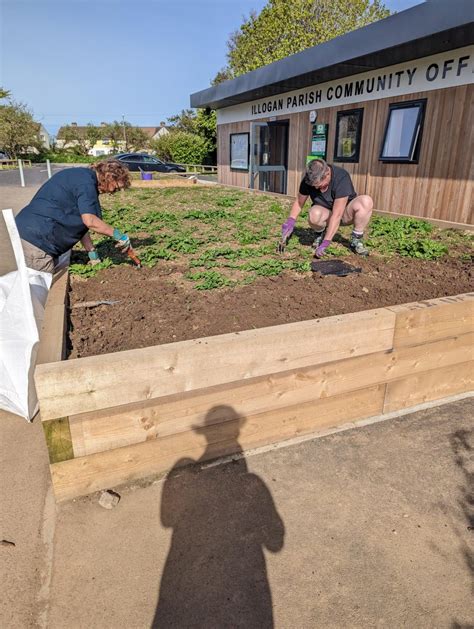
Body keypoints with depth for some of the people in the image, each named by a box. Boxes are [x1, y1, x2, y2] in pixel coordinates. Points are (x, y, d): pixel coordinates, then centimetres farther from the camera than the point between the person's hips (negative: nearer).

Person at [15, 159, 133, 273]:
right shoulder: (86, 181, -13)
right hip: (36, 238, -10)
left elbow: (80, 223, 17)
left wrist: (92, 253, 15)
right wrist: (117, 235, -12)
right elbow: (89, 221, -23)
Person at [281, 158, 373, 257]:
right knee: (314, 214, -36)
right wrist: (290, 221, -19)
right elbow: (299, 202, -1)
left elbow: (337, 215, -35)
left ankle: (356, 240, -14)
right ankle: (320, 233, 0)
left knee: (366, 201, -34)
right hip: (326, 213, 2)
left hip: (345, 212, -2)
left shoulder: (342, 178, -31)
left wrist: (325, 243, -40)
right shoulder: (308, 180, -18)